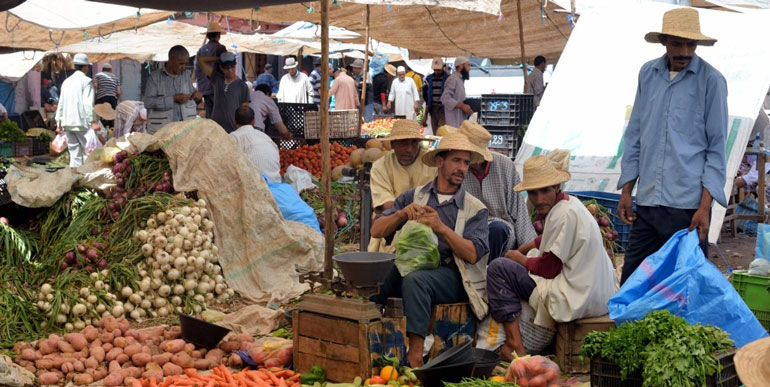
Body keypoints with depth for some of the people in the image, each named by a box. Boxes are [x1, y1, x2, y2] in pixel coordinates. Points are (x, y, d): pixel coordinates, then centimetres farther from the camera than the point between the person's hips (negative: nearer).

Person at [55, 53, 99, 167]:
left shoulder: (66, 82, 16)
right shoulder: (86, 81, -5)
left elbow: (61, 103, 17)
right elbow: (88, 103, -14)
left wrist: (59, 123, 20)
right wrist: (93, 121, -14)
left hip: (67, 123, 6)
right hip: (82, 122, -6)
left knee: (74, 153, 8)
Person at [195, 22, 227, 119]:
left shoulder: (201, 50, 10)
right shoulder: (220, 48, -7)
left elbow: (197, 71, 16)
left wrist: (200, 88, 24)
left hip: (204, 89, 6)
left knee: (208, 116, 9)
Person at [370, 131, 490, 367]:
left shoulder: (475, 209, 9)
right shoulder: (413, 196, 16)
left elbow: (472, 254, -6)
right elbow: (376, 230, 8)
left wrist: (442, 228, -17)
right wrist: (402, 214, -10)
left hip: (451, 274, -2)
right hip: (410, 265, 3)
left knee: (415, 280, -36)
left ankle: (415, 356, -36)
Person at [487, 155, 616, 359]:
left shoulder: (563, 214, -18)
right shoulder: (571, 203, 12)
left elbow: (549, 268, -15)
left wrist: (519, 258, 3)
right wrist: (523, 248, 23)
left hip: (579, 299, -11)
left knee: (498, 268, -9)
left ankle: (514, 343, -9)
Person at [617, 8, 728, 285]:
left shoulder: (711, 81, -3)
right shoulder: (648, 74, 9)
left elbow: (717, 148, -3)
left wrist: (705, 206, -10)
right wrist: (626, 190, 10)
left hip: (688, 205, -4)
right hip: (647, 202, 4)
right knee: (631, 281, 7)